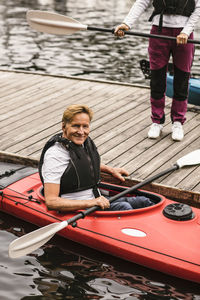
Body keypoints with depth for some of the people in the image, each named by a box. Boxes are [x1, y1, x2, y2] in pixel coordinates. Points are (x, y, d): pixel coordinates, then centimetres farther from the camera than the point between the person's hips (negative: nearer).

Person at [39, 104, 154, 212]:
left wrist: (111, 170, 25)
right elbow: (51, 201, -26)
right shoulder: (55, 156, -20)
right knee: (123, 207, -27)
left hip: (97, 199, 9)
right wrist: (90, 203, -28)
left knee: (143, 201, -3)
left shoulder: (86, 142, 7)